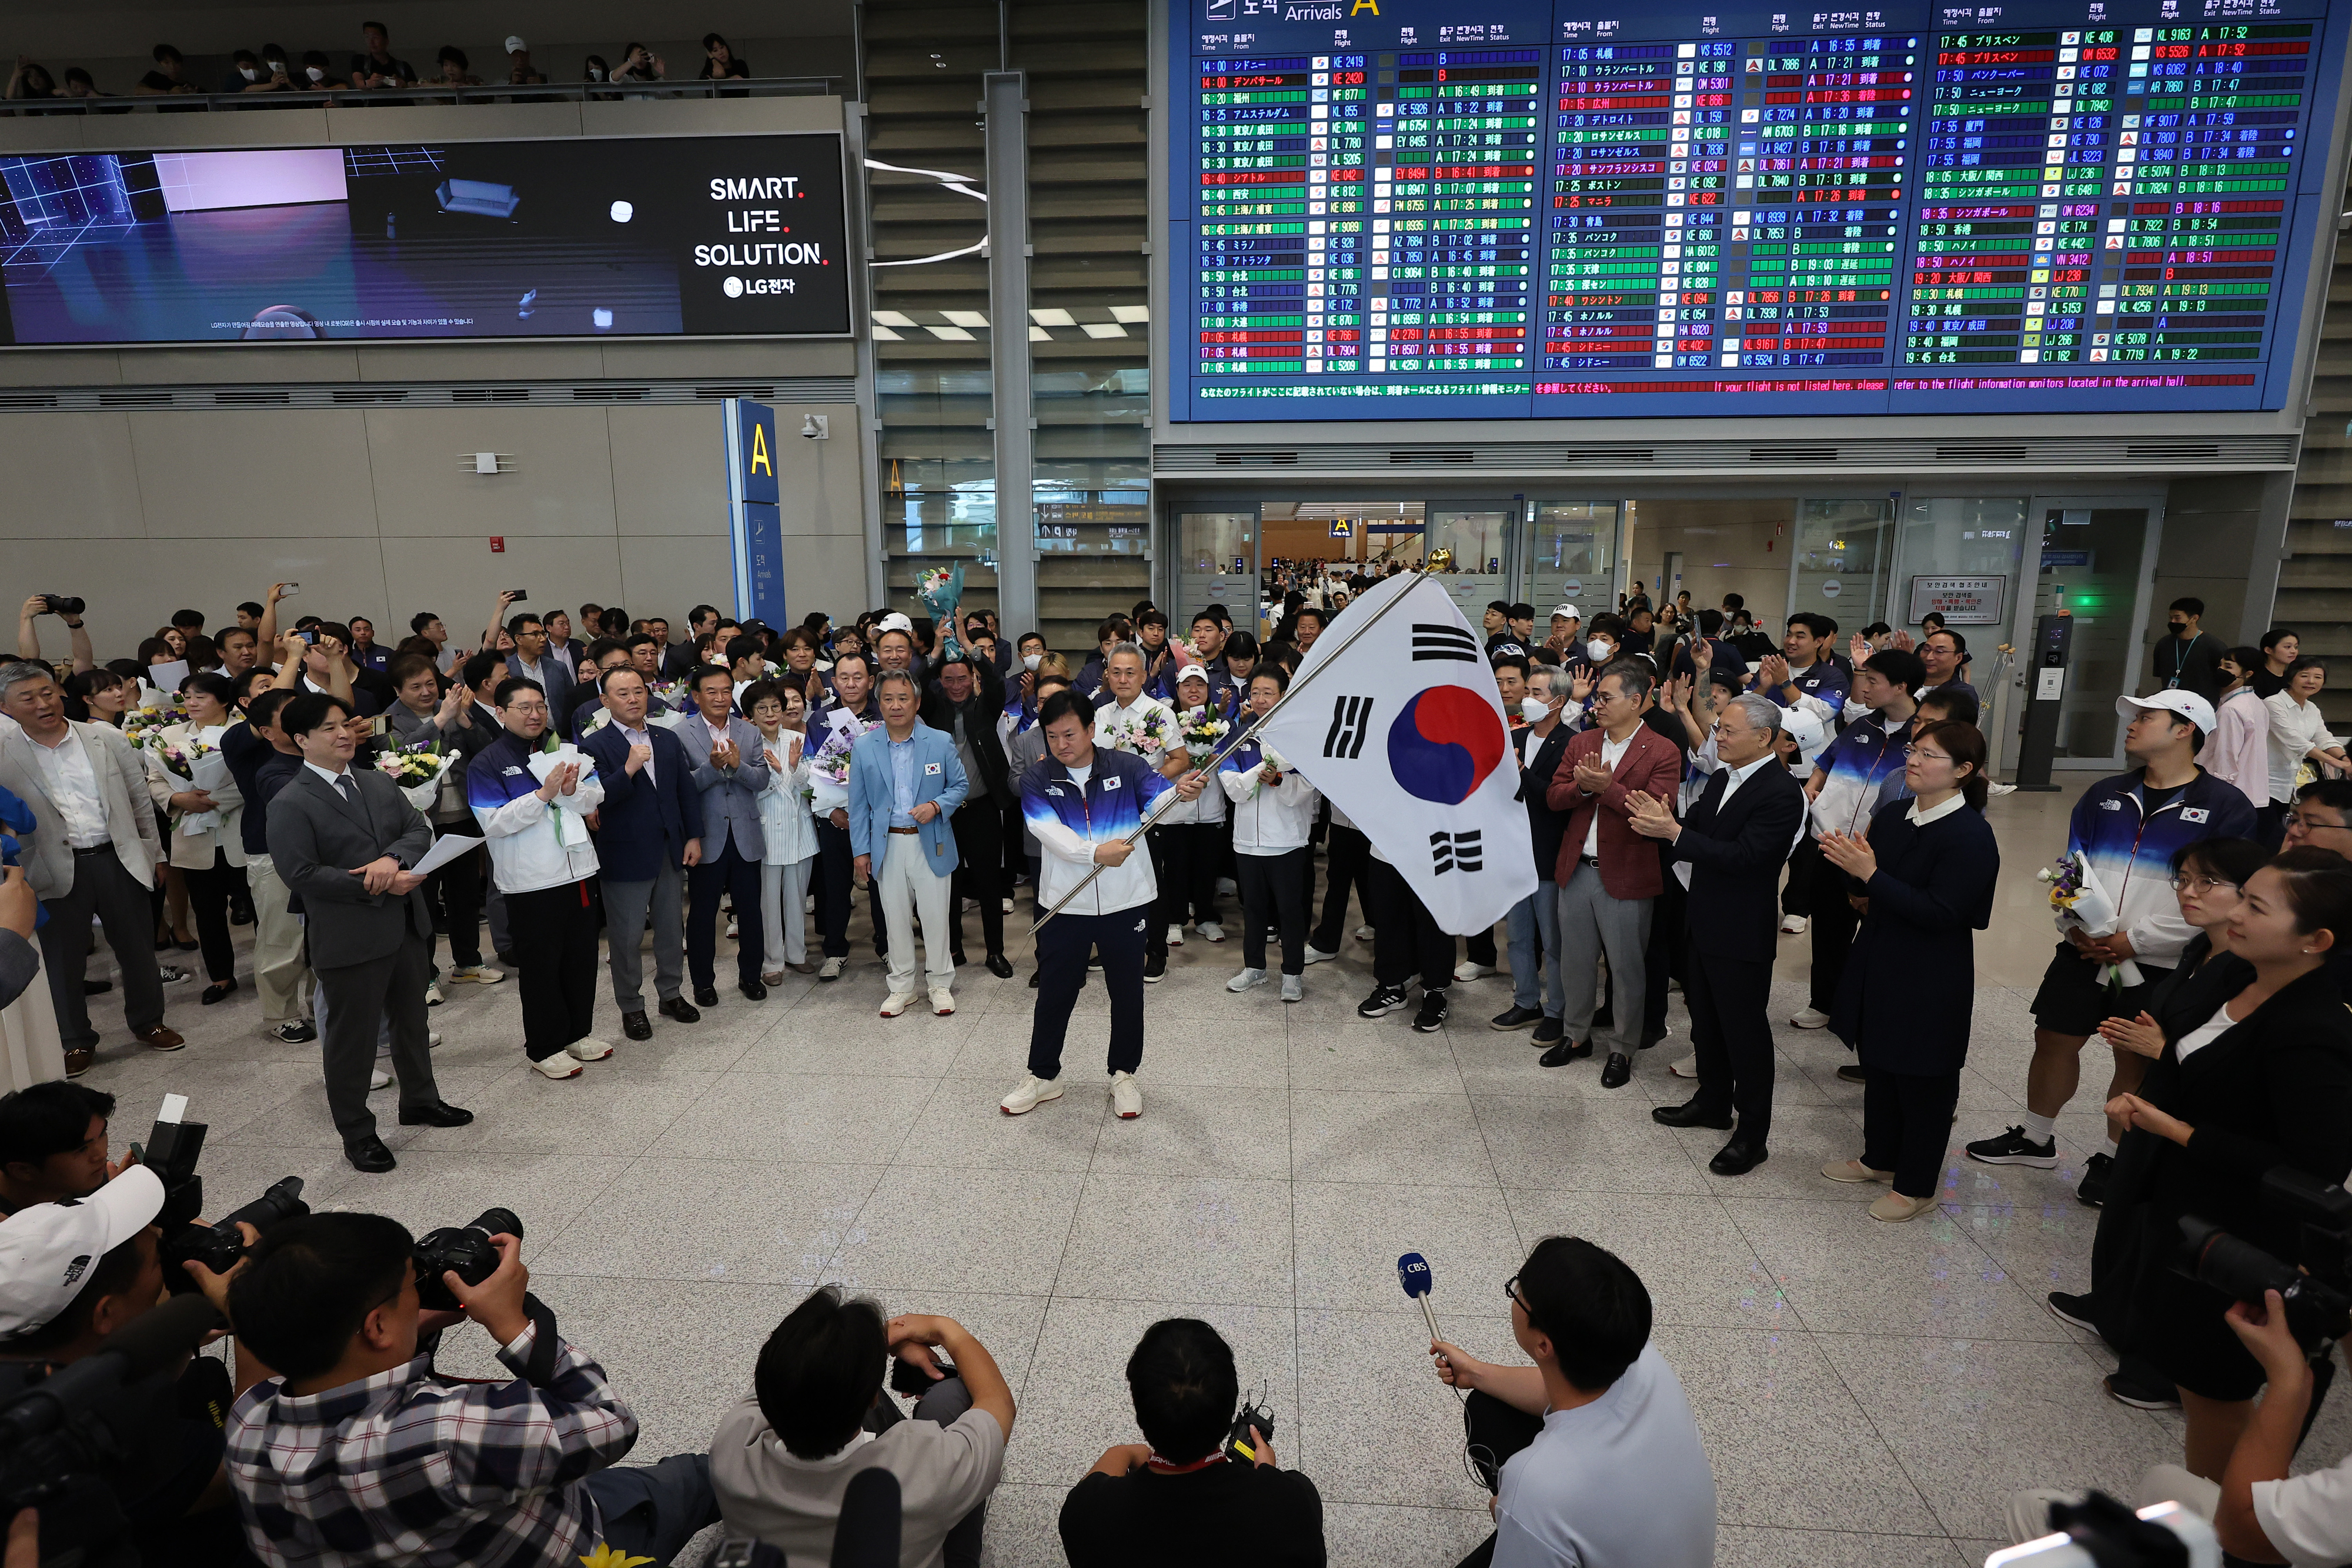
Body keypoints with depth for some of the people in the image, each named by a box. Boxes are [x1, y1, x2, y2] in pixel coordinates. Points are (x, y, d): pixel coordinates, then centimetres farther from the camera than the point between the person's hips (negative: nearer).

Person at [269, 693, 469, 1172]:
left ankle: (420, 1101, 41)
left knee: (412, 1020, 21)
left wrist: (393, 858, -18)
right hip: (349, 939, -6)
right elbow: (301, 874, -18)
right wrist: (378, 886, -21)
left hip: (407, 926, 6)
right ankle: (356, 1133, 22)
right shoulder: (291, 804, -11)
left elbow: (419, 829, 4)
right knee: (352, 1037, 7)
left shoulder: (379, 783, 9)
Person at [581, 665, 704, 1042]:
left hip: (671, 853, 5)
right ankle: (631, 1007, 20)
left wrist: (694, 837, 4)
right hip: (626, 856, -5)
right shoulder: (595, 746, -9)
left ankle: (671, 994, 32)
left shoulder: (668, 740, 8)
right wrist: (628, 769, -30)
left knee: (672, 929, 15)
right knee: (626, 937, 5)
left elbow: (686, 790, 10)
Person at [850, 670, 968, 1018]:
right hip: (887, 847, 1)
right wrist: (861, 850, 1)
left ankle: (941, 984, 22)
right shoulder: (863, 747, 2)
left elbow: (960, 785, 5)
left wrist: (937, 805, -15)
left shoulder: (941, 743, -2)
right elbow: (858, 803, 4)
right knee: (897, 919, 10)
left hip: (931, 844, -1)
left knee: (936, 917, 5)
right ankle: (902, 987, 25)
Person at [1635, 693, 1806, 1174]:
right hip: (1704, 923, 9)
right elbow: (1694, 835, 9)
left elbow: (1742, 856, -27)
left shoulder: (1781, 793, -20)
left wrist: (1674, 832, -30)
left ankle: (1753, 1134, 15)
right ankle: (1713, 1102, 39)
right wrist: (1660, 822, -12)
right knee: (1705, 1020, 21)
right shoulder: (1720, 779, 8)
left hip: (1742, 935, -9)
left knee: (1745, 1031, 2)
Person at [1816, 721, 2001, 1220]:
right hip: (1877, 967, 7)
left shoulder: (1971, 836, -19)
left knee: (1923, 1082, 8)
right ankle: (1879, 1159, 41)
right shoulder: (1890, 816, 2)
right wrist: (1848, 861, -13)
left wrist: (1871, 875, -28)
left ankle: (1915, 1187, 25)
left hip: (1929, 984, -7)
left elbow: (1939, 913, -25)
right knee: (1878, 1069, 21)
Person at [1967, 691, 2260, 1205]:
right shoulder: (2105, 795, 9)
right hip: (2083, 951, 4)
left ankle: (2113, 1158, 27)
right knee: (2054, 1041, 11)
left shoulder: (2226, 807, -7)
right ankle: (2036, 1139, 29)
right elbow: (2071, 867, 10)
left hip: (2158, 965, -4)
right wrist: (2076, 924, -8)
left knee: (2136, 1063, 9)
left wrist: (2136, 939, -16)